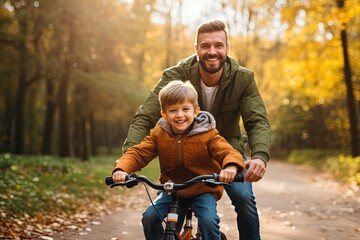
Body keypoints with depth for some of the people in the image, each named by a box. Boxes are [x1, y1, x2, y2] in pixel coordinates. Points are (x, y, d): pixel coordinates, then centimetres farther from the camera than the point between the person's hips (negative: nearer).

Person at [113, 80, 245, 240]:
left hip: (203, 191, -3)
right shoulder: (158, 134, -5)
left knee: (209, 220, -27)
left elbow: (228, 152, -23)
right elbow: (138, 153, -10)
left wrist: (231, 167, -49)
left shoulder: (208, 134, -14)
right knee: (149, 217, -16)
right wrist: (121, 169, -31)